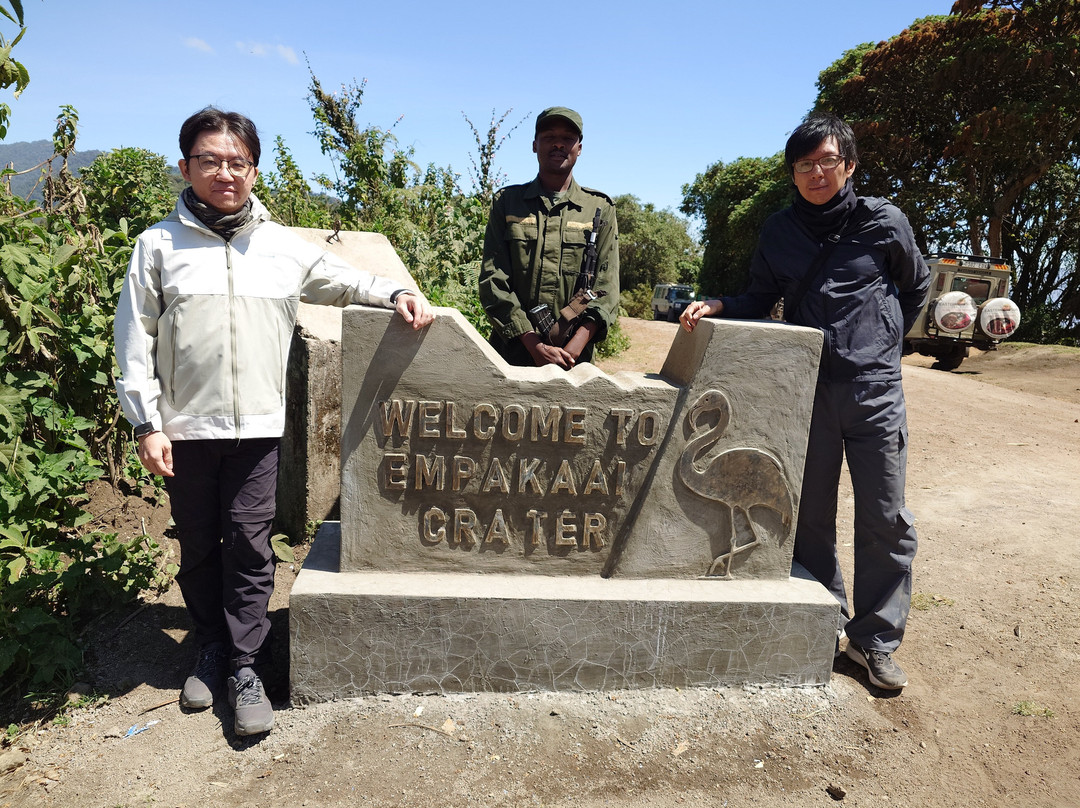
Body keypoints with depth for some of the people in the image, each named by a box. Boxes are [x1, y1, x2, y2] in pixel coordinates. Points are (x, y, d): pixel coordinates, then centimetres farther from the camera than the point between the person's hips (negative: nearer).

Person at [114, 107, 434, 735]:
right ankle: (213, 648, 31)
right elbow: (135, 338, 3)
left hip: (259, 426, 0)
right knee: (198, 546, 12)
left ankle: (246, 668, 13)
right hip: (186, 426, 1)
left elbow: (343, 281, 19)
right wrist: (147, 423, -3)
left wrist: (397, 293, 0)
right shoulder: (159, 245, 4)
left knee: (249, 546, 1)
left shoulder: (284, 246, 8)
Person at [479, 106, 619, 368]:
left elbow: (605, 290, 1)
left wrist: (572, 351, -15)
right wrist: (535, 345, -13)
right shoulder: (506, 202, 9)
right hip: (511, 352, 0)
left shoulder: (601, 209, 9)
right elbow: (493, 280, 0)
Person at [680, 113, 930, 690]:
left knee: (885, 520, 1)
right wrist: (719, 307, -9)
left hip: (874, 389, -1)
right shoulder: (779, 231, 7)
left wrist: (883, 342, 14)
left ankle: (876, 639, 15)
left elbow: (915, 286, 16)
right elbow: (760, 300, 10)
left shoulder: (882, 222, 1)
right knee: (809, 517, 8)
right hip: (806, 388, 2)